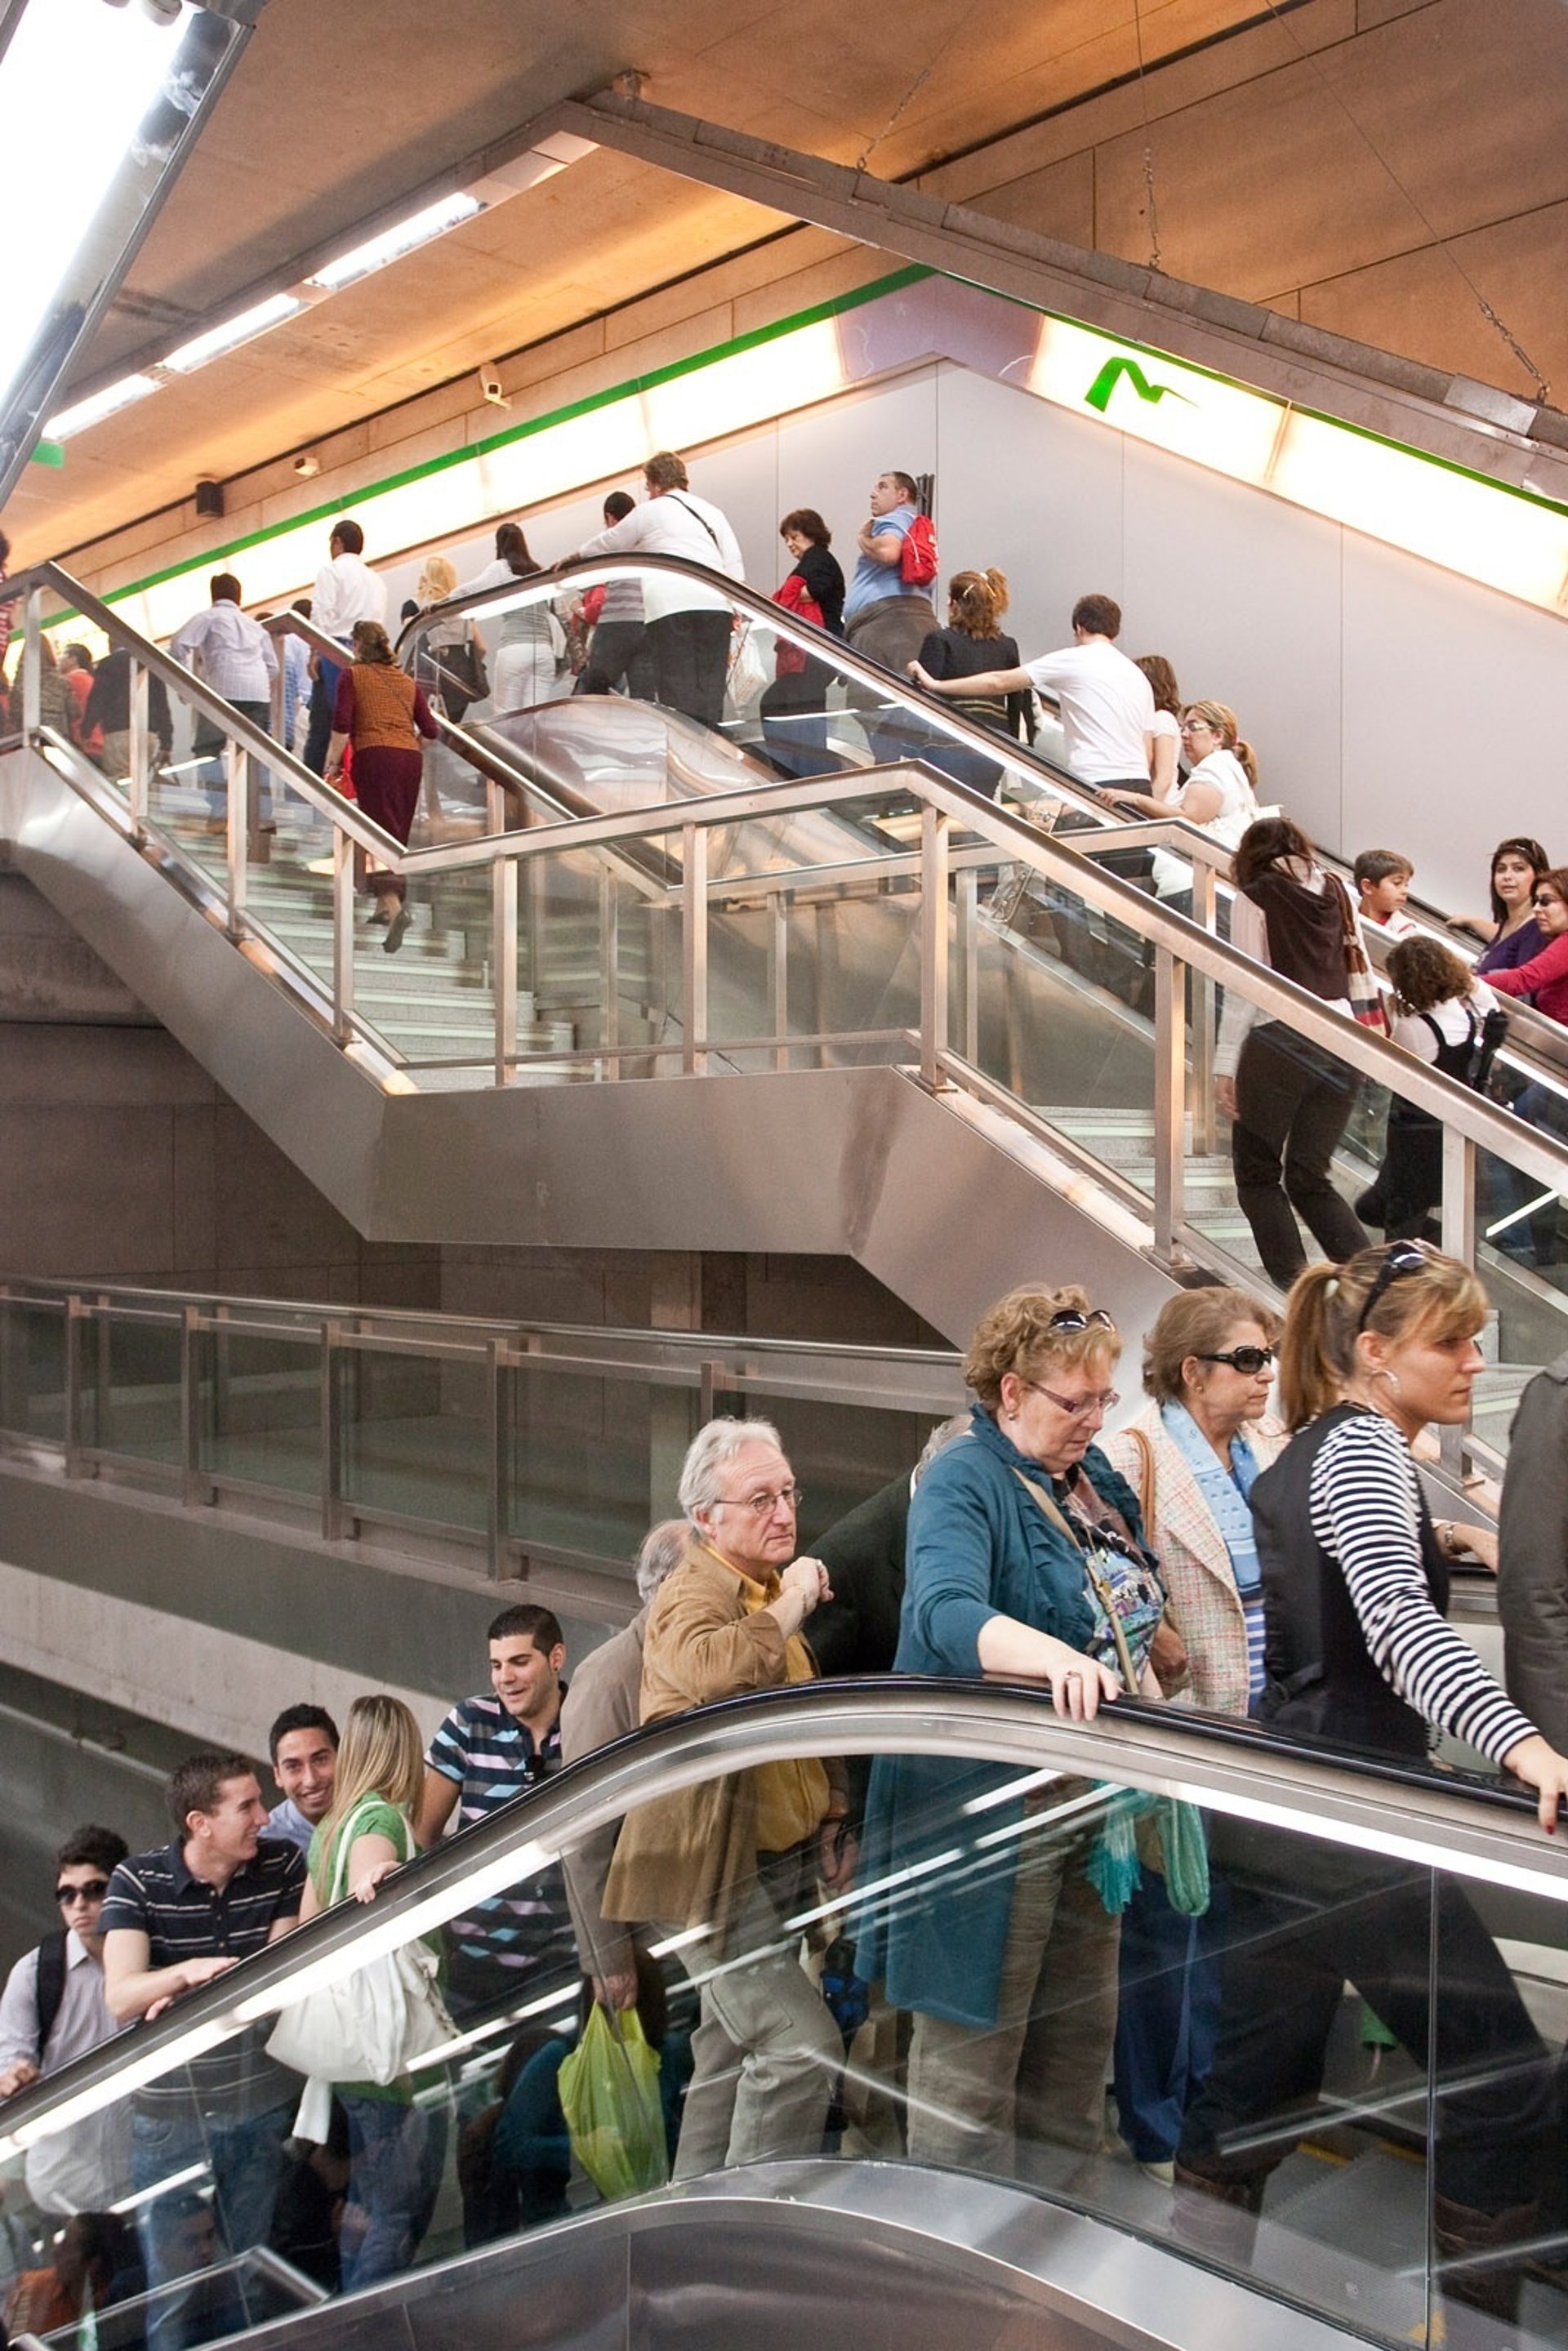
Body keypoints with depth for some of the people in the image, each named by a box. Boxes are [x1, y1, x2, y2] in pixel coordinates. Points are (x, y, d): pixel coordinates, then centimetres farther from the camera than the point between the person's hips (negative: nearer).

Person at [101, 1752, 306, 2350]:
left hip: (265, 2104, 2)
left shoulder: (283, 1864, -6)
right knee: (172, 2282, 11)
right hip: (169, 2113, -1)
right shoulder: (136, 1881, -12)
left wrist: (186, 1996, -19)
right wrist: (188, 1971, -38)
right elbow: (121, 1998, -19)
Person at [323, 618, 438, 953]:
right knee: (397, 835, 15)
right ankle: (383, 906, 23)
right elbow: (430, 731, 14)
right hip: (411, 759, 5)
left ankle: (395, 909, -30)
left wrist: (332, 765, 1)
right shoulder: (407, 681, 19)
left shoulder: (352, 676, 6)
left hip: (374, 756, -5)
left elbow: (341, 726, -6)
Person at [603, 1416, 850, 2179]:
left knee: (734, 2053, 17)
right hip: (717, 1870, -9)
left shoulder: (771, 1590, 13)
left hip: (778, 1865, 9)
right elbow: (718, 1671, -42)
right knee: (803, 2046, -16)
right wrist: (789, 1603, -28)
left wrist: (830, 1822, 16)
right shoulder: (691, 1594, -17)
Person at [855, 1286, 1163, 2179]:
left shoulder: (1095, 1472, 9)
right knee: (974, 2042, 1)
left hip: (1094, 1795, 9)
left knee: (1084, 2024, 20)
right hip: (990, 1802, -8)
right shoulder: (963, 1483, -17)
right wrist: (1055, 1658, -53)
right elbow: (946, 1612, -37)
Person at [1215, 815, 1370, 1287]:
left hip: (1280, 1040, -5)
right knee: (1309, 1177, 14)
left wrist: (1225, 1064, -4)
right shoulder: (1337, 890, 14)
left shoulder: (1256, 898, 1)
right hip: (1340, 1042, 5)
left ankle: (1292, 1285, 1)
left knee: (1257, 1172, 10)